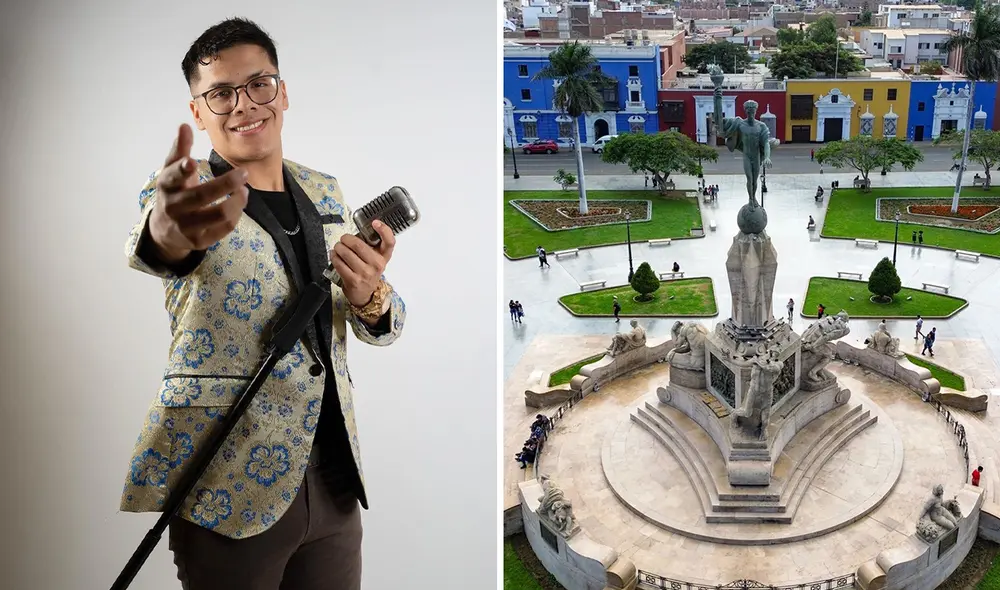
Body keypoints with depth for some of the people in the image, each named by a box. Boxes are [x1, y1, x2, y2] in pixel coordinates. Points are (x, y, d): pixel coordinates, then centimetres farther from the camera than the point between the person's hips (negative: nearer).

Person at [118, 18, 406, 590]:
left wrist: (370, 296, -15)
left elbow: (384, 322, 9)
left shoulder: (325, 192, 8)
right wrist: (169, 231, -54)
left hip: (333, 477, 4)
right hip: (230, 484, -4)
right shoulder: (185, 191, -5)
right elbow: (152, 243, -29)